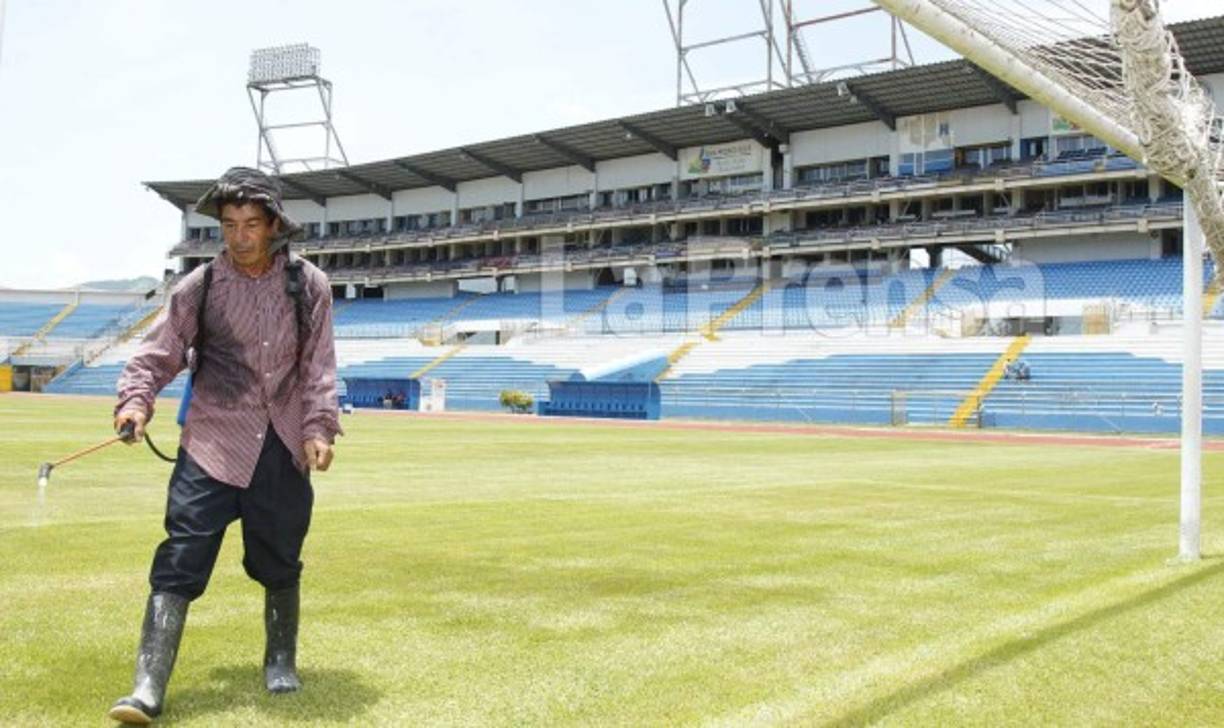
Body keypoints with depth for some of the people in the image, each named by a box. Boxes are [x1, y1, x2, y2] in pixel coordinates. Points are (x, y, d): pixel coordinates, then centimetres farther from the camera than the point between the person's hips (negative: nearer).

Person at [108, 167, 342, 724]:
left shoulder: (308, 286, 1)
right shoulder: (199, 287, -1)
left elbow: (318, 367, 1)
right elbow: (159, 352, 3)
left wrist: (319, 427, -8)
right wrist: (136, 399, -13)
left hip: (284, 447, 1)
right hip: (212, 443, -1)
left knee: (279, 563, 11)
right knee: (180, 560, -9)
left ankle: (281, 662, 33)